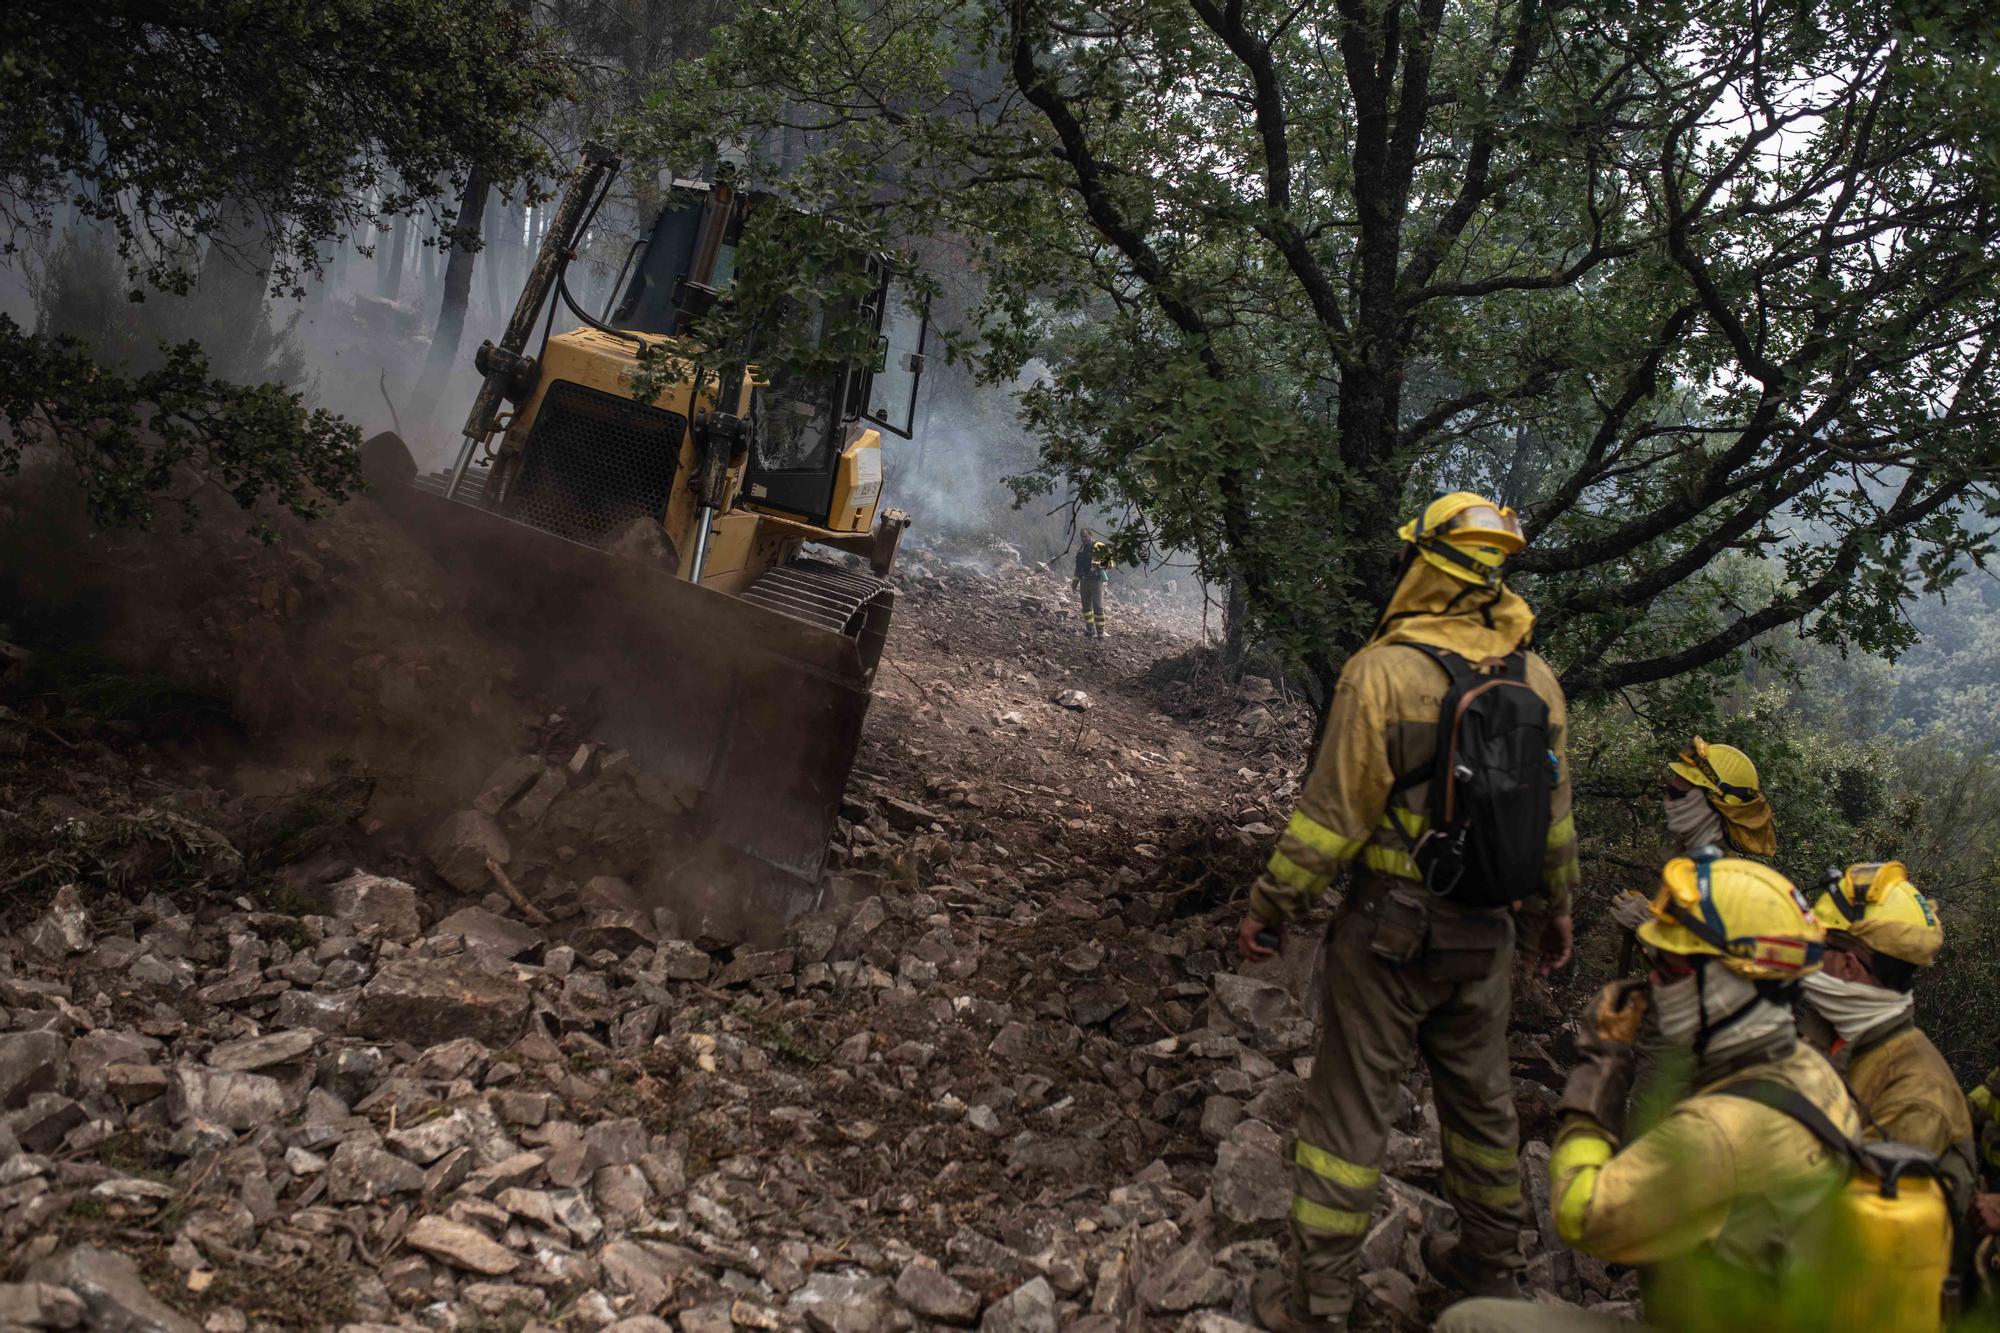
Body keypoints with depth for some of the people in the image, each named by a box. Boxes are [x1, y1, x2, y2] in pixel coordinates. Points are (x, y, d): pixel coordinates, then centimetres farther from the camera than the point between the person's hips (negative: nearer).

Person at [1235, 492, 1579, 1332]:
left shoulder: (1385, 672, -18)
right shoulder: (1536, 680, 1)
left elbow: (1331, 815, -17)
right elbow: (1554, 814, 10)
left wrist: (1268, 907, -6)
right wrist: (1558, 909, 24)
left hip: (1390, 930, -5)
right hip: (1487, 932, 6)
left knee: (1349, 1105, 4)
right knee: (1480, 1095, 21)